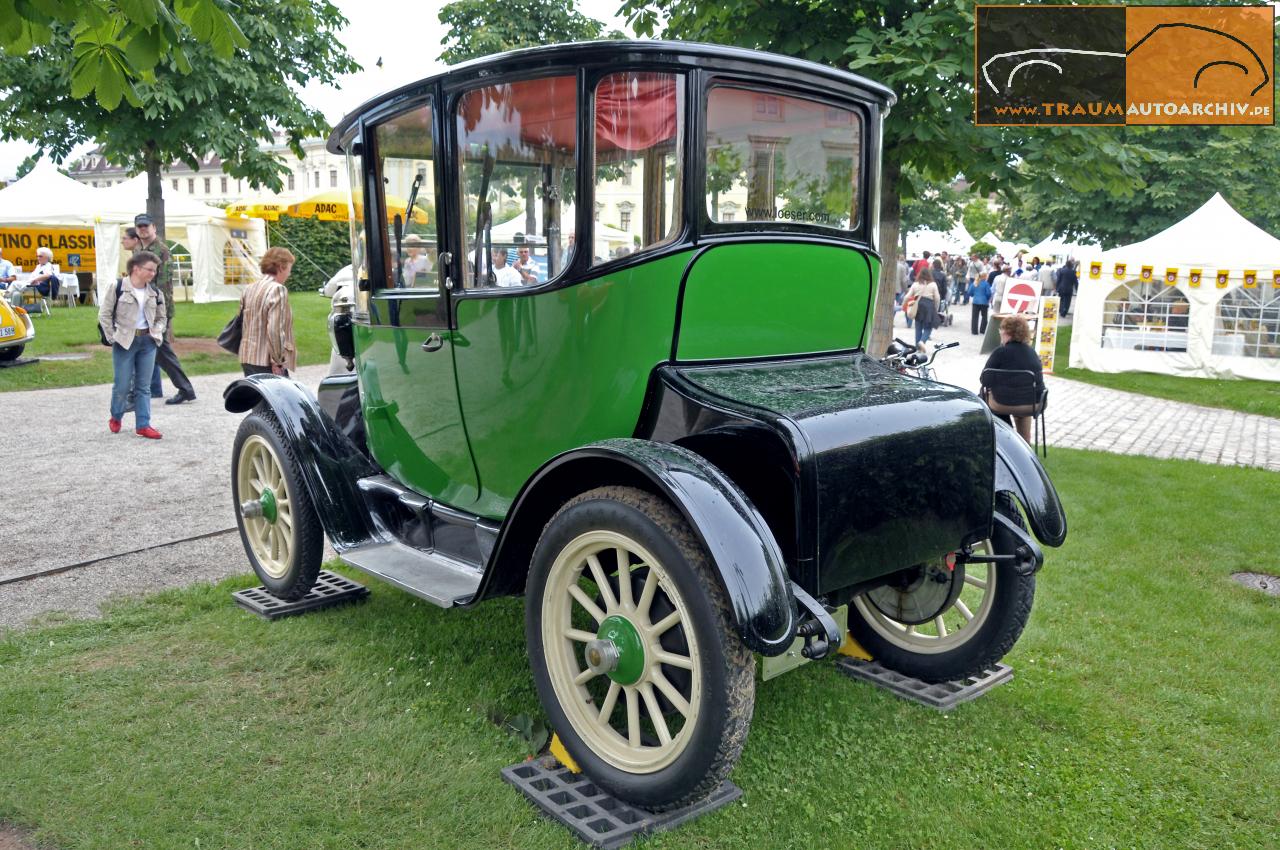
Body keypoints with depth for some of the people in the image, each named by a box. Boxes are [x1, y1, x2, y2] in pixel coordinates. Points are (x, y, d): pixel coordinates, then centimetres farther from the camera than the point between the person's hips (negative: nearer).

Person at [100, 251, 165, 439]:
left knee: (143, 385, 5)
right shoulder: (117, 288, -7)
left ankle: (143, 425, 8)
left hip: (148, 341, 4)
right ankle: (115, 418, 27)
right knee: (122, 385, 2)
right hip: (125, 341, -4)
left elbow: (161, 317, 19)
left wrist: (156, 333, 3)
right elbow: (104, 314, -3)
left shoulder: (154, 293, 7)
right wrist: (112, 337, -6)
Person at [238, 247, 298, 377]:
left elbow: (241, 323, 14)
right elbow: (275, 330, -21)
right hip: (266, 362, -8)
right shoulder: (277, 290, -13)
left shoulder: (249, 289, 11)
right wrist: (277, 361, -15)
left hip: (247, 358, 8)